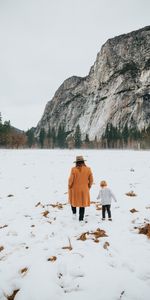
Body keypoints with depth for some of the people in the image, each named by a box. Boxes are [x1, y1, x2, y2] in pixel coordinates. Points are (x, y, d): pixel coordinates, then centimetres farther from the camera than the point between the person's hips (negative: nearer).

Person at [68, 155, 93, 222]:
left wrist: (69, 187, 3)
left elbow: (70, 179, -14)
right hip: (84, 190, 1)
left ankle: (74, 213, 18)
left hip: (75, 189, -1)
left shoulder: (74, 169, -16)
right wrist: (88, 187, 15)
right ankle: (81, 219, 15)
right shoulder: (88, 169, -8)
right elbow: (91, 180, -1)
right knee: (82, 203, 12)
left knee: (73, 200, 27)